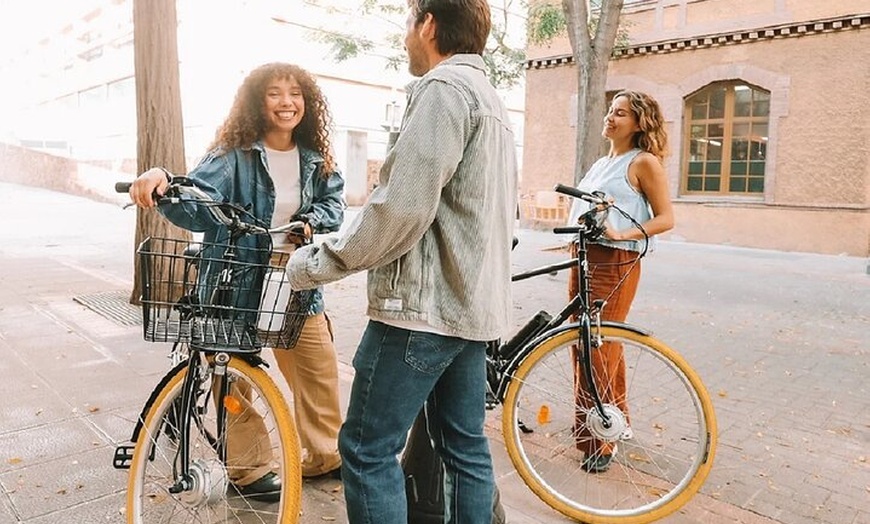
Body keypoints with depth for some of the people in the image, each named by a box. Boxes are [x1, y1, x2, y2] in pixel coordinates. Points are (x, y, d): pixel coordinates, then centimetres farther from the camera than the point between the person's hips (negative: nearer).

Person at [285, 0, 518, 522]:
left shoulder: (444, 86, -11)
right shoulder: (492, 98, 20)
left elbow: (401, 208, -21)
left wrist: (317, 264, -11)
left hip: (425, 304, -10)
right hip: (472, 303, 10)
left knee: (368, 449, -1)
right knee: (465, 445, 15)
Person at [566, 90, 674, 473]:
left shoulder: (644, 162, -3)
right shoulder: (601, 164, 20)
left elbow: (665, 218, -8)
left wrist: (622, 234, -21)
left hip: (615, 263, -8)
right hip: (584, 258, 8)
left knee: (600, 350, -7)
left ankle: (597, 441, 3)